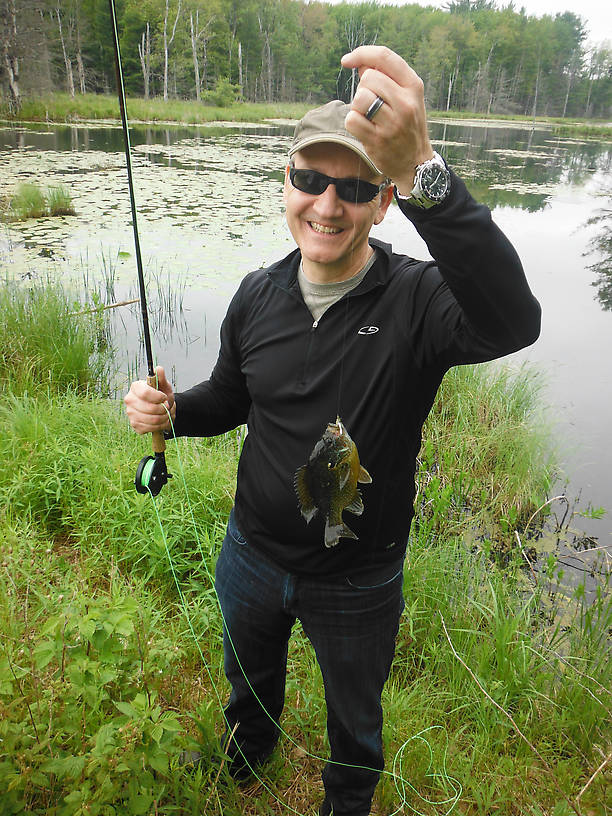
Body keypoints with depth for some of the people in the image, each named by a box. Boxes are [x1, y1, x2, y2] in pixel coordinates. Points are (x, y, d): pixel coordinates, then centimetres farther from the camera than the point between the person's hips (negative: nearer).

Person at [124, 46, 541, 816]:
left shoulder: (416, 301, -24)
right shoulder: (257, 295, -9)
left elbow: (511, 321, -47)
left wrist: (422, 172, -59)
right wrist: (171, 411, -17)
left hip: (356, 584, -4)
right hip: (252, 555, 5)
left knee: (355, 716, 26)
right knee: (248, 676, 34)